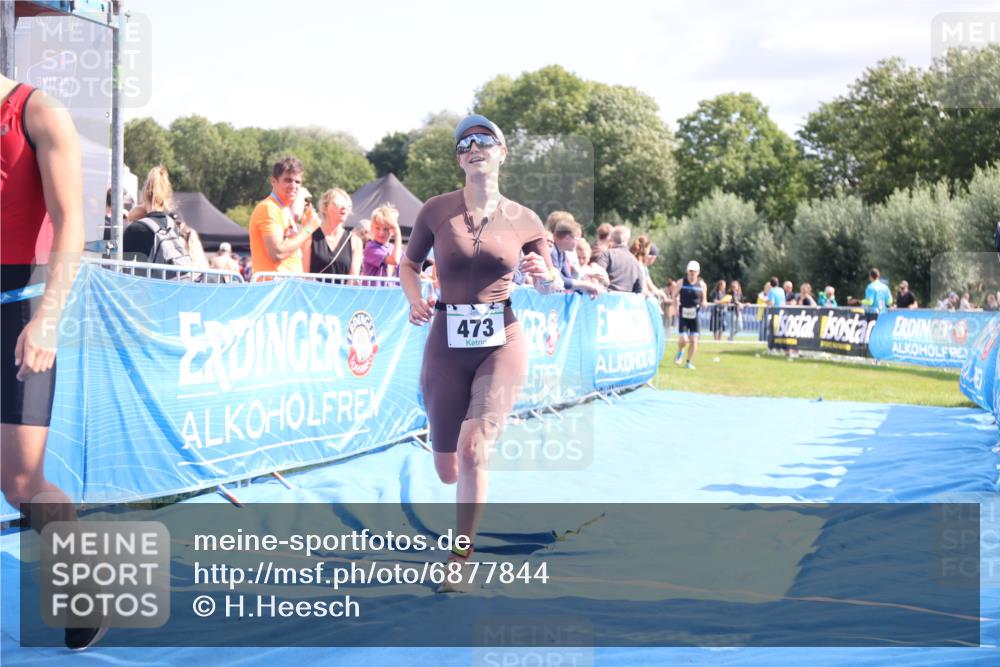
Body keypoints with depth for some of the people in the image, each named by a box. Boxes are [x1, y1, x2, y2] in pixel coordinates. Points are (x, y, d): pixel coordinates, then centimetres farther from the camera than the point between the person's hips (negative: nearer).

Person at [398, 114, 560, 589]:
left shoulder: (524, 221, 0)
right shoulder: (436, 211, -1)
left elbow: (553, 285, 10)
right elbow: (408, 264, 12)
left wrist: (545, 276, -14)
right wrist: (415, 299, -8)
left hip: (502, 343, -1)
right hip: (447, 345, 1)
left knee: (472, 451, -19)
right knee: (447, 471, 8)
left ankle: (460, 559, -2)